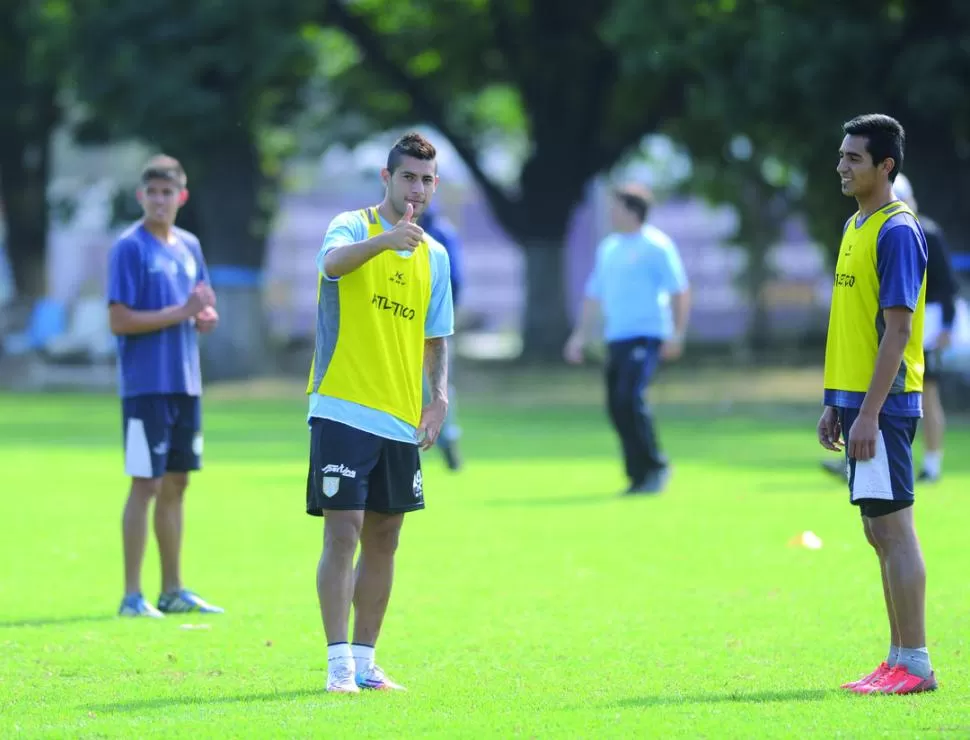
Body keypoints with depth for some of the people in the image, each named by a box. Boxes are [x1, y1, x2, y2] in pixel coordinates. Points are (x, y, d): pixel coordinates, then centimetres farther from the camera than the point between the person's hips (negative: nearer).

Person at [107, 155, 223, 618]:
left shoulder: (188, 246, 13)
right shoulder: (129, 248, -9)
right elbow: (119, 320, -15)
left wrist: (205, 317, -3)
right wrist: (181, 312, -19)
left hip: (185, 384, 7)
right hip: (146, 385, -7)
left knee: (176, 483, 11)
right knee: (146, 484, -7)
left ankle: (173, 590, 17)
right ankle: (132, 596, -4)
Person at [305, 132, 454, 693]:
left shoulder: (435, 256, 14)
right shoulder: (354, 226, -3)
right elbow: (333, 261, -28)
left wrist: (440, 397, 4)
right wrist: (384, 240, -46)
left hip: (401, 421, 6)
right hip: (342, 410, -6)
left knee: (383, 540, 9)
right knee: (343, 532, -10)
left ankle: (365, 661, 17)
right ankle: (339, 662, -8)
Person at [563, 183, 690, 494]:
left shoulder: (656, 245, -5)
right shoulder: (608, 248, 16)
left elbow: (680, 292, -8)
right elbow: (594, 295, 23)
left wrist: (676, 335, -15)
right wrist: (581, 335, 18)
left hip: (646, 335, -7)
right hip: (616, 337, 7)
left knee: (629, 397, -20)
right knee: (617, 406, 2)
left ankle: (655, 466, -7)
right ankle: (639, 474, 10)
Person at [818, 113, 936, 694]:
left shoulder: (897, 231, -13)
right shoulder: (855, 227, 15)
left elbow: (897, 329, -18)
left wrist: (869, 412, -22)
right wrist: (836, 404, 18)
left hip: (883, 405, -9)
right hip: (856, 400, 9)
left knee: (894, 527, -8)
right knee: (880, 531, 11)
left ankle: (915, 665, -6)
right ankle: (900, 659, 16)